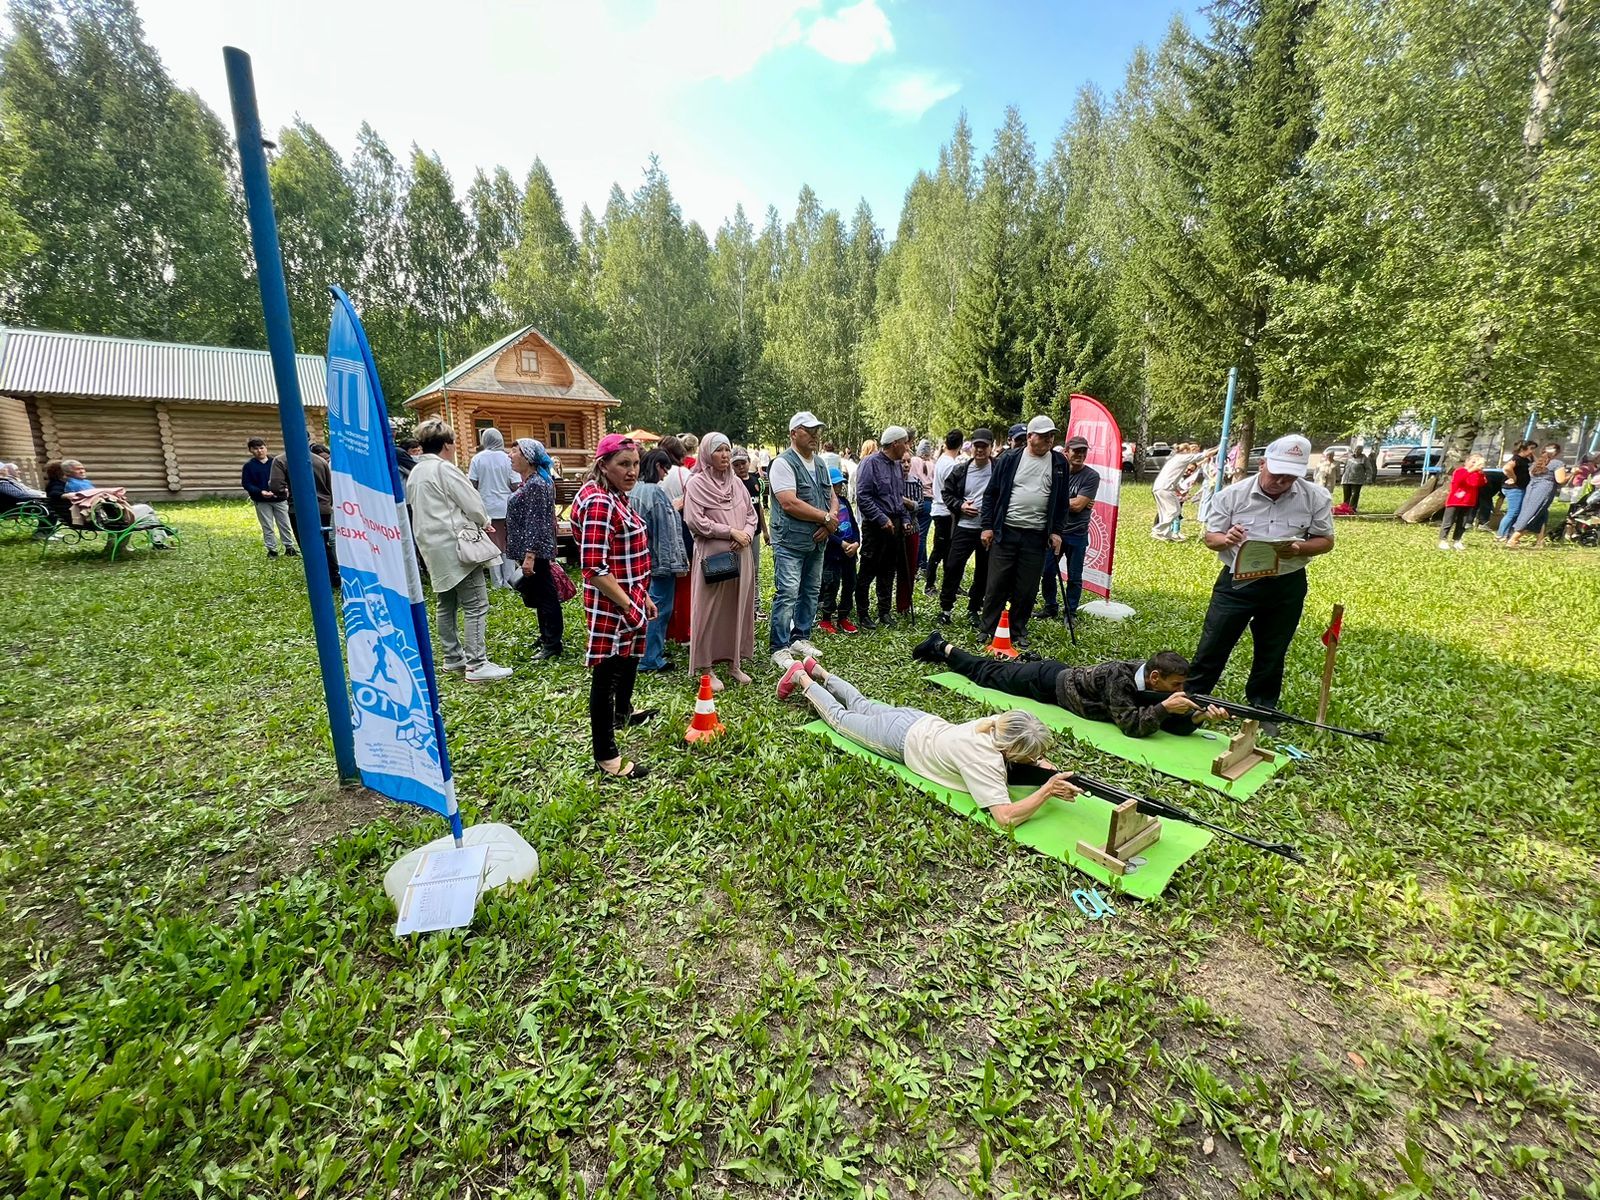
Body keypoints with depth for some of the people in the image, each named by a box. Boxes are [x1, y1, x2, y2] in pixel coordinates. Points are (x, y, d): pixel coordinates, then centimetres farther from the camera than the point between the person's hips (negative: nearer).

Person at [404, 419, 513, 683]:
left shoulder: (415, 473, 15)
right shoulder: (444, 468, -12)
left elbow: (416, 509, 19)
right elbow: (472, 503, -12)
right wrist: (483, 522, 9)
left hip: (433, 547, 10)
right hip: (457, 545, -9)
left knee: (447, 605, 16)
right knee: (475, 605, -10)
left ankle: (453, 657, 23)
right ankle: (477, 664, -13)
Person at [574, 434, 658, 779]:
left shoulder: (617, 497, 9)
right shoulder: (598, 504, -22)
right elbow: (595, 568, -27)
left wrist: (643, 597, 17)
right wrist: (629, 605, -22)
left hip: (630, 598, 10)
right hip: (611, 605, -10)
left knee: (631, 656, 29)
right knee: (606, 675, 0)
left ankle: (623, 711, 54)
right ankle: (606, 758, 11)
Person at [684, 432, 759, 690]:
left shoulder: (736, 482, 12)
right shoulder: (697, 483, -6)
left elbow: (751, 513, 16)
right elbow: (696, 521, -14)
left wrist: (746, 533, -5)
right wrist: (732, 532, -13)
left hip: (741, 555, 6)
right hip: (712, 556, -6)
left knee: (738, 608, 10)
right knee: (710, 611, 0)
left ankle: (734, 663, 22)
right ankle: (708, 668, 11)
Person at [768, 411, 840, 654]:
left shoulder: (820, 464, 16)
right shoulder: (783, 463, -10)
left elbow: (833, 498, 16)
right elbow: (790, 504, -21)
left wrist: (830, 520, -7)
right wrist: (826, 518, -13)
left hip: (817, 542, 8)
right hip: (791, 542, -8)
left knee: (811, 592, 13)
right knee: (787, 594, -9)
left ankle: (800, 639, 26)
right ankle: (779, 648, 0)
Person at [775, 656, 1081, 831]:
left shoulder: (1002, 724, -19)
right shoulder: (984, 760, -39)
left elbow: (1034, 757, 4)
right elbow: (1005, 818, -43)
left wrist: (1051, 772, -15)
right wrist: (1047, 790, -40)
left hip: (921, 721, 6)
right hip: (904, 739, -6)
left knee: (862, 706, 30)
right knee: (841, 716, 18)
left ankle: (818, 672, 49)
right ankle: (801, 678, 36)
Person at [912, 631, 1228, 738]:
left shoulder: (1148, 676, -14)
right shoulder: (1120, 677, -37)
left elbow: (1175, 724, -11)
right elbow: (1129, 725, -40)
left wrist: (1200, 715, -30)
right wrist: (1164, 706, -45)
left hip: (1065, 674, 6)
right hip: (1049, 682, -6)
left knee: (1000, 670, 24)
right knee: (990, 674, 13)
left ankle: (941, 647, 39)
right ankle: (942, 648, 30)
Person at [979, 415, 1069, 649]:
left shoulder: (1059, 463, 7)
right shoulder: (1010, 459, 1)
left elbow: (1062, 501, 12)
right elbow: (991, 493, 4)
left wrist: (1057, 531, 4)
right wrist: (987, 526, -2)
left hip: (1037, 536, 2)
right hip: (1005, 532, -1)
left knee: (1027, 588, 6)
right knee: (997, 584, 1)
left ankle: (1018, 632, 19)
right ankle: (988, 630, 13)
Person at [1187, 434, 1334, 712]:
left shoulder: (1316, 498, -4)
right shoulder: (1232, 494, -7)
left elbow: (1325, 541, 1)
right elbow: (1210, 538, -2)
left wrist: (1299, 548, -21)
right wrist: (1225, 539, -26)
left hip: (1286, 587, 2)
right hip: (1237, 583, -1)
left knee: (1272, 654, 15)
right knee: (1212, 647, 3)